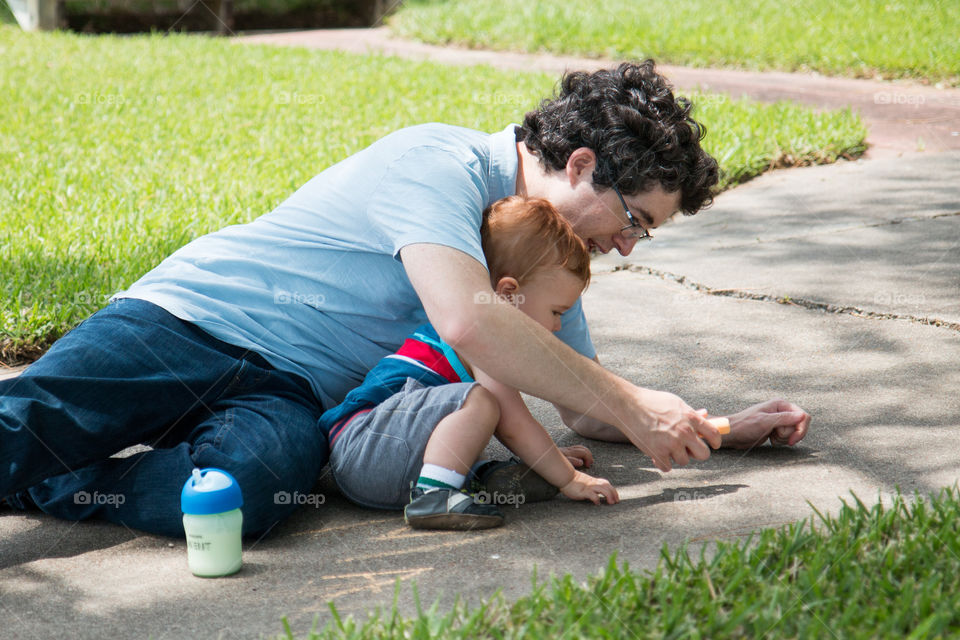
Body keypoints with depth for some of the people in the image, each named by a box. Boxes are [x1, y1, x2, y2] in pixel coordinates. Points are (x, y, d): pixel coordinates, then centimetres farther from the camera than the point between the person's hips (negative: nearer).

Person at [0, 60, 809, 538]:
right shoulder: (441, 161, -14)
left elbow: (584, 408, 24)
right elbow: (467, 320, -31)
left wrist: (720, 429, 13)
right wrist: (631, 406, -23)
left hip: (289, 393, 6)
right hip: (189, 316, -6)